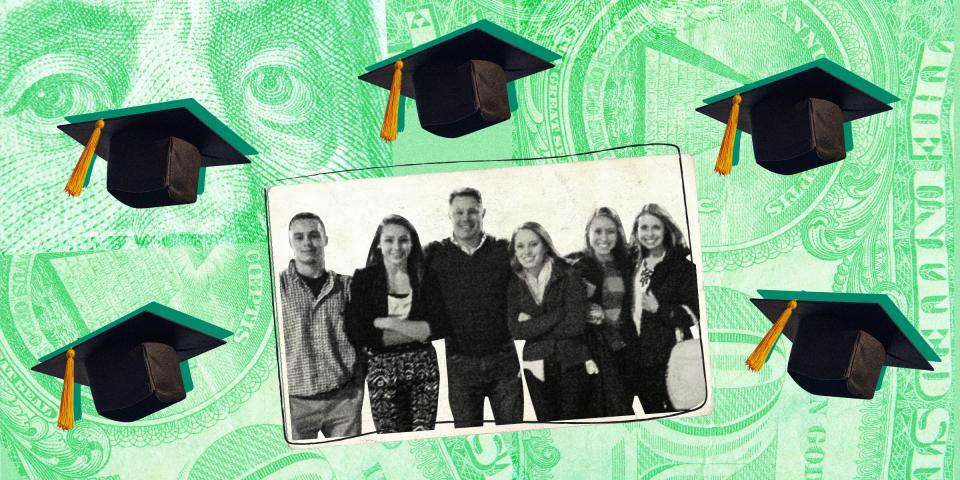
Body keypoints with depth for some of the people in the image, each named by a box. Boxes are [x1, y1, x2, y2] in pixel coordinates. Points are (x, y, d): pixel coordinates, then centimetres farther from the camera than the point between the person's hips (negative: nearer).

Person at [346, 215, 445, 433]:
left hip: (423, 367, 2)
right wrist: (417, 332, -11)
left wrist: (387, 323, -14)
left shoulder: (425, 278, 4)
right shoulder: (364, 279, -2)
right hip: (381, 370, -1)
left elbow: (437, 326, -5)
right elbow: (357, 333, -12)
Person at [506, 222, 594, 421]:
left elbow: (576, 325, -13)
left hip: (573, 365, -2)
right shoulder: (514, 284, 4)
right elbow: (517, 330, -7)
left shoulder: (569, 276, -4)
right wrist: (557, 317, -13)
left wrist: (533, 324, -8)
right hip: (537, 369, 2)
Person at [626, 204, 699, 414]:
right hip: (640, 355, 5)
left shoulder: (682, 265, -8)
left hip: (670, 357, -5)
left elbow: (693, 313, -11)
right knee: (650, 410, 14)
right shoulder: (635, 264, 9)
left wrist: (660, 309, -20)